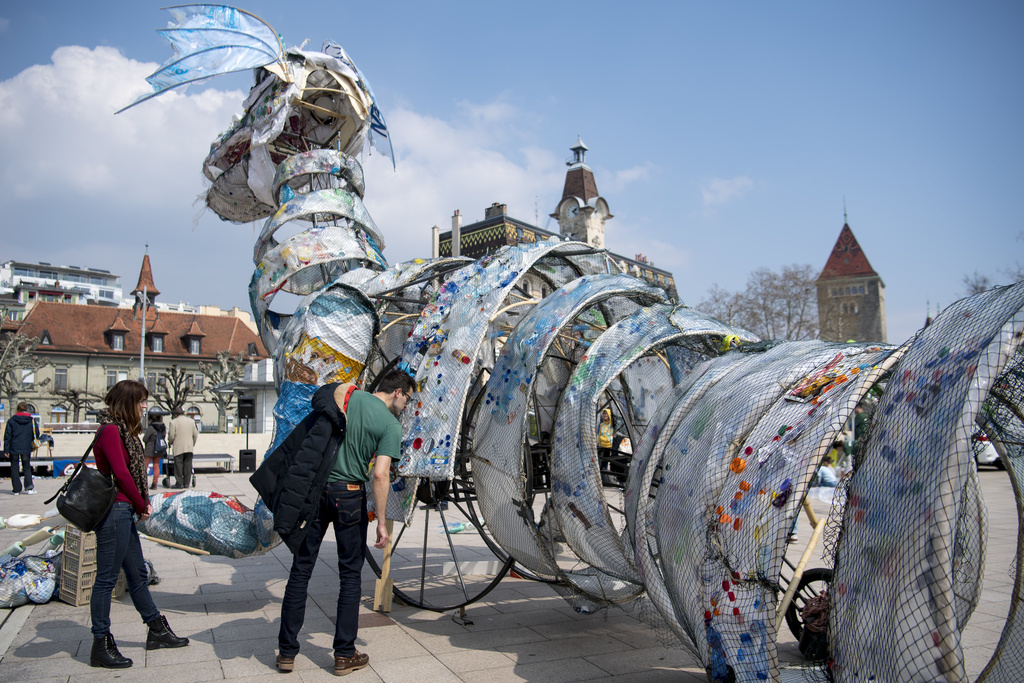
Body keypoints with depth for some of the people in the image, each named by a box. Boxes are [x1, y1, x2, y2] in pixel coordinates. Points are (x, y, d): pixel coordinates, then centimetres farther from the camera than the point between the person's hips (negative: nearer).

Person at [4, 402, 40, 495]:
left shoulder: (11, 420, -3)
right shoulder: (31, 420, -1)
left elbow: (7, 436, -2)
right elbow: (36, 435, 3)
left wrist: (6, 449, 1)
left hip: (14, 448, -1)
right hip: (26, 449, 1)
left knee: (14, 468, 8)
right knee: (27, 467, 11)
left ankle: (17, 489, 7)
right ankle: (29, 487, -3)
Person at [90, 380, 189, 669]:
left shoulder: (123, 430, 14)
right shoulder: (110, 430, -15)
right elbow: (121, 474, -19)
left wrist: (142, 504, 1)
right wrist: (142, 505, -7)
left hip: (124, 513, 10)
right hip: (114, 511, -10)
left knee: (138, 574, 17)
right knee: (107, 578, 1)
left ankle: (157, 631, 29)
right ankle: (101, 647, 13)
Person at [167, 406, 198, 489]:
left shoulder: (174, 422, -5)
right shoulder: (191, 421, 9)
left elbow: (171, 436, -6)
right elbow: (195, 434, 10)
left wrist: (170, 443, 12)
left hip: (178, 447, -4)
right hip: (189, 447, 4)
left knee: (178, 465, 0)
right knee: (188, 465, 7)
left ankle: (179, 483, 1)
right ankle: (186, 483, 8)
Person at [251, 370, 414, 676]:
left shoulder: (346, 393, 6)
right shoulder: (391, 425, -6)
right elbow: (380, 474, -13)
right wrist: (381, 522, -8)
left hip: (315, 490, 4)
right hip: (348, 495, -3)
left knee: (301, 570, 12)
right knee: (350, 575, 10)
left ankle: (287, 651, 21)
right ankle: (344, 655, 16)